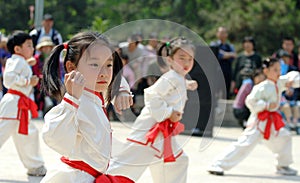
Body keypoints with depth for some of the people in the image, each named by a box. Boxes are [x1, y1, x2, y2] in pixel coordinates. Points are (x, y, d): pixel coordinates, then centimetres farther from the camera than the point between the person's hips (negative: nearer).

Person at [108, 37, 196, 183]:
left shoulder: (180, 79, 17)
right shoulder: (171, 78, -14)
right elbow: (152, 96, -24)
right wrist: (168, 113, -20)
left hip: (163, 131, 10)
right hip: (150, 128, -10)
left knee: (178, 161, 19)